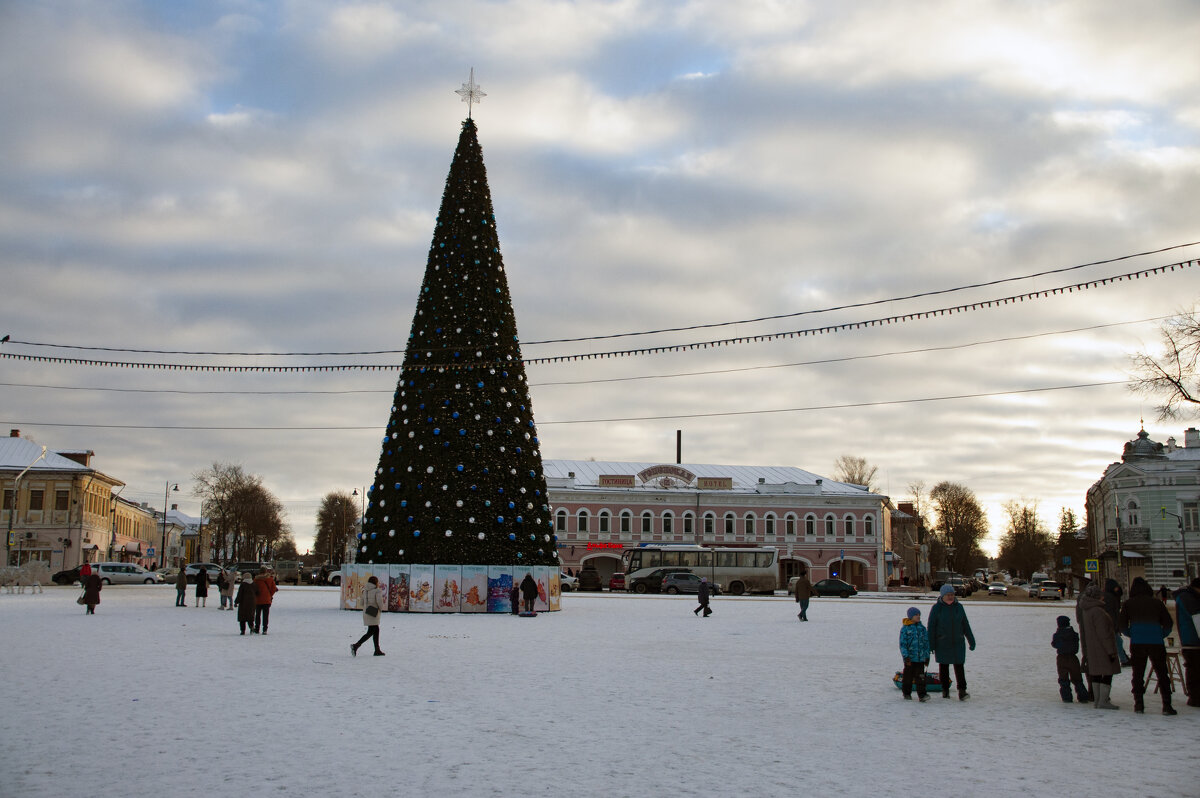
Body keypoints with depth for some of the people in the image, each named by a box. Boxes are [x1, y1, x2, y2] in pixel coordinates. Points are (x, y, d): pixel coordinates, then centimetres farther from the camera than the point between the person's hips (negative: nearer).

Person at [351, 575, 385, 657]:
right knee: (370, 632, -6)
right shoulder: (377, 591, -10)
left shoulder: (365, 591, 10)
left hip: (366, 612, 8)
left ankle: (377, 650, 17)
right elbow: (379, 601, -20)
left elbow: (362, 602, 12)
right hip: (374, 614, -8)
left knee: (376, 631, 15)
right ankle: (356, 645, -17)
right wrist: (381, 609, -2)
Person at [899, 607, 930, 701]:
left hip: (920, 658, 2)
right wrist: (906, 656, -14)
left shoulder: (922, 629, 7)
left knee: (920, 677, -3)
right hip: (909, 658, -2)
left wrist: (927, 656, 11)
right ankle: (907, 693, 22)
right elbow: (902, 644, -7)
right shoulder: (905, 629, -5)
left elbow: (926, 643, 13)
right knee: (908, 676, 8)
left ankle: (922, 695, -4)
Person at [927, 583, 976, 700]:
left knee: (959, 665, -6)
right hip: (942, 644, -2)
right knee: (943, 666, 7)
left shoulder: (958, 607, 7)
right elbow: (931, 627, -3)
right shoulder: (937, 608, -3)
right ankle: (945, 690, 17)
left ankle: (962, 691, -8)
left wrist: (971, 640, 11)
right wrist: (931, 645, -7)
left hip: (958, 643, 2)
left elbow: (965, 625, 13)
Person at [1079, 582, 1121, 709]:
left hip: (1091, 648, 10)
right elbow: (1103, 633, -21)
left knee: (1096, 673, 14)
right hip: (1101, 648, -10)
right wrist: (1111, 651, -17)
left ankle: (1097, 700, 19)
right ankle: (1103, 701, -7)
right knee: (1108, 673, -5)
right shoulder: (1098, 611, -20)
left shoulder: (1085, 610, 11)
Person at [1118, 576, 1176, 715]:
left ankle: (1139, 704, 5)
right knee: (1162, 674, 6)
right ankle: (1166, 705, 0)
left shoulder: (1129, 604, 6)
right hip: (1156, 642, 0)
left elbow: (1121, 624, 2)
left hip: (1137, 644, 0)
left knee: (1138, 674, 9)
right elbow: (1168, 623, 6)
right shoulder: (1157, 602, 7)